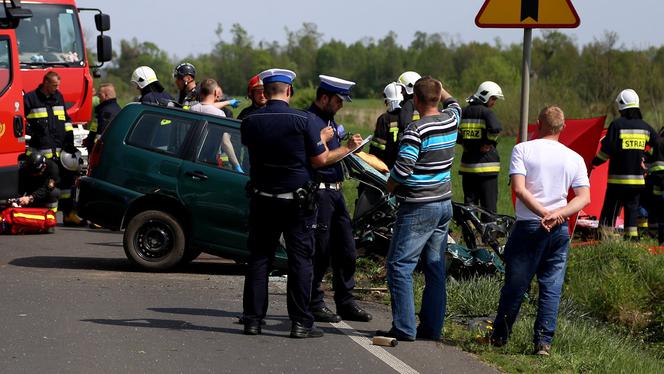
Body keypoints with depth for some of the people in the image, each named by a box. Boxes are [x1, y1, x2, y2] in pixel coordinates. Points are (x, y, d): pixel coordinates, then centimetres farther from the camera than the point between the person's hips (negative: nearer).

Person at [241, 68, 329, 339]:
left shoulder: (250, 122, -2)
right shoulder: (301, 121, -13)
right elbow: (320, 159, -7)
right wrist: (323, 138, 13)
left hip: (262, 200, 3)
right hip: (296, 201, -3)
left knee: (259, 258, 10)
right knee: (300, 260, 1)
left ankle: (253, 319, 10)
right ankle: (301, 323, -1)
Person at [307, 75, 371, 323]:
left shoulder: (329, 120, 18)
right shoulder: (311, 121, -14)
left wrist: (350, 147, 8)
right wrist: (347, 148, -16)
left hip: (335, 191, 10)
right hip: (319, 190, -10)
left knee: (346, 251, 10)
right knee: (320, 252, -4)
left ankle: (346, 302, 17)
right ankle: (314, 304, 4)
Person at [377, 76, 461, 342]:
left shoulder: (417, 130, -18)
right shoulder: (451, 120, 4)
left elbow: (402, 170, -21)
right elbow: (453, 104, 30)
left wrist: (390, 186, -1)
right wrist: (437, 87, 43)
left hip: (418, 207, -8)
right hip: (444, 203, 8)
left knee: (400, 265, -4)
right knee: (435, 267, 11)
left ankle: (404, 327, -7)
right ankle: (432, 326, 13)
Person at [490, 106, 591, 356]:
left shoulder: (523, 150, -2)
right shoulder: (574, 158, 7)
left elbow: (519, 188, -13)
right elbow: (584, 197, -1)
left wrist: (543, 213, -14)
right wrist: (557, 214, -10)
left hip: (528, 225, -2)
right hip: (560, 230, 2)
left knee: (515, 284, 7)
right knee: (551, 287, 5)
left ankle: (500, 336, 20)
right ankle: (543, 342, 0)